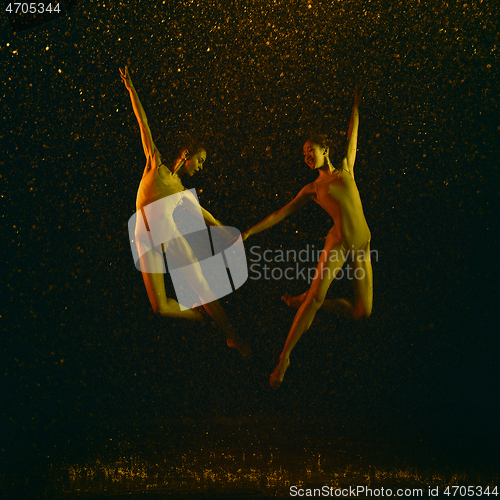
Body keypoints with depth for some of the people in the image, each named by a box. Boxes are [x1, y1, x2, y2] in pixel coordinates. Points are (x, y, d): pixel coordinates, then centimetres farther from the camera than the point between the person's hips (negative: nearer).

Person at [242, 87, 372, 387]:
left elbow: (353, 136, 28)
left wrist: (356, 105, 37)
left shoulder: (346, 168, 15)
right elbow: (280, 213, 9)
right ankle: (285, 357, -18)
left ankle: (304, 300, 20)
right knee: (317, 294, -27)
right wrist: (249, 232, 4)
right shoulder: (312, 190, 10)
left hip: (362, 248, 3)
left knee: (363, 313, 0)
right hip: (338, 243, -3)